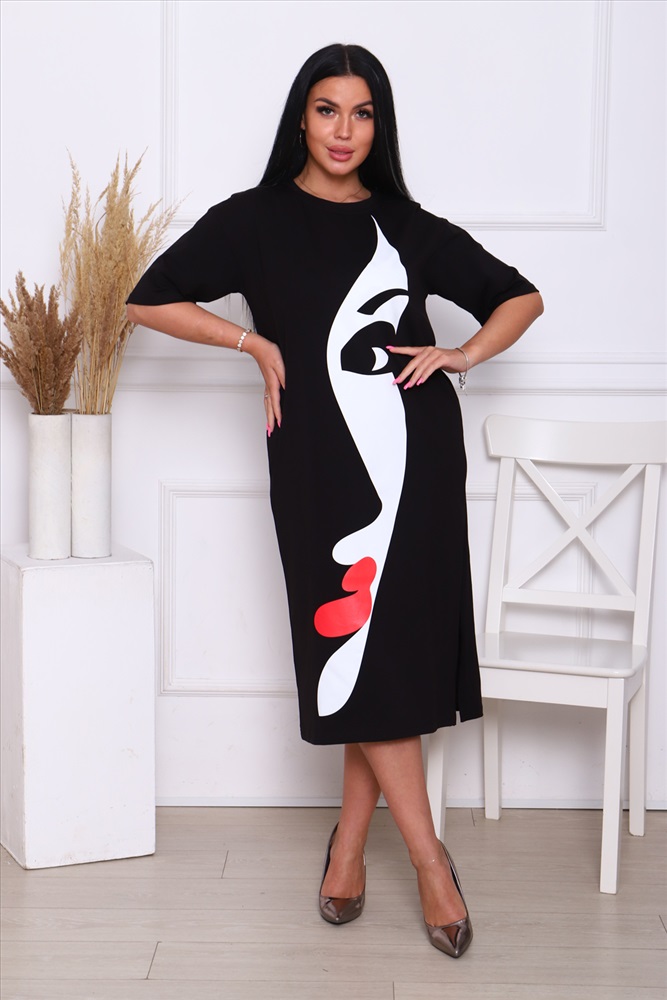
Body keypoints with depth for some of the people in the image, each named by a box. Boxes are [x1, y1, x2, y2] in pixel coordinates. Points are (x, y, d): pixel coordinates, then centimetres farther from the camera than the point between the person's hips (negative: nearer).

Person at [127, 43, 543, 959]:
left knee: (398, 647, 2)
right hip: (322, 462, -2)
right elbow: (150, 300, 4)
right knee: (360, 651, -4)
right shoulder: (255, 220, 6)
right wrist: (259, 343, -2)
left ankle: (350, 842, 17)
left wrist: (462, 353, 0)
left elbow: (520, 299, 19)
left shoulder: (410, 227, 12)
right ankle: (431, 861, 6)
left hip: (417, 453, 2)